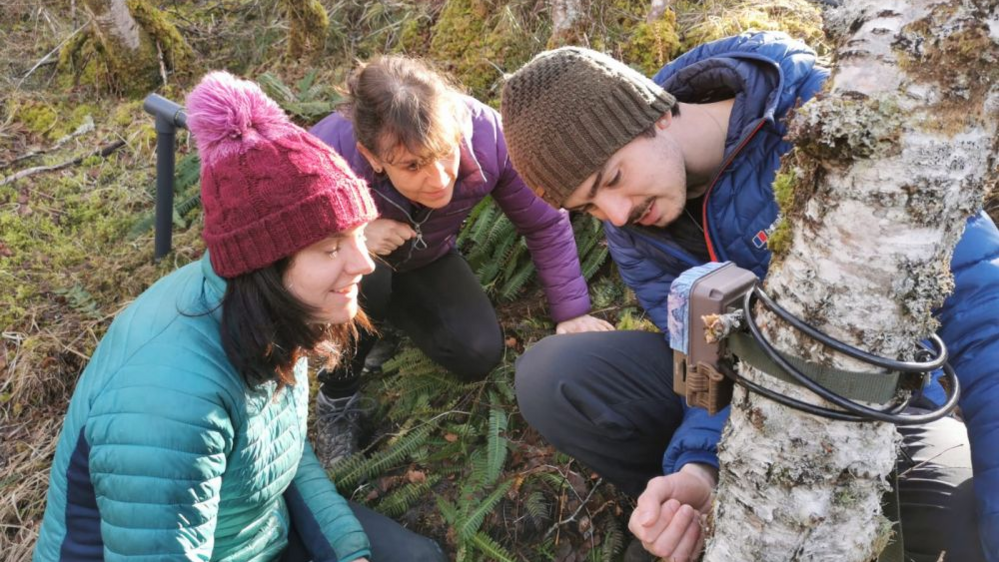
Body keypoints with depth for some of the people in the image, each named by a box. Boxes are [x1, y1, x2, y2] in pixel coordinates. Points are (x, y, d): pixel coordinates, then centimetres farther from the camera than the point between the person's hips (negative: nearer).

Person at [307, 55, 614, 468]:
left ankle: (389, 310, 19)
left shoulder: (485, 135, -33)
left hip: (424, 259, 3)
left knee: (479, 357, -12)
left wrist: (571, 313, -17)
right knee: (365, 280, -38)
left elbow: (546, 224, -17)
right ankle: (338, 395, -7)